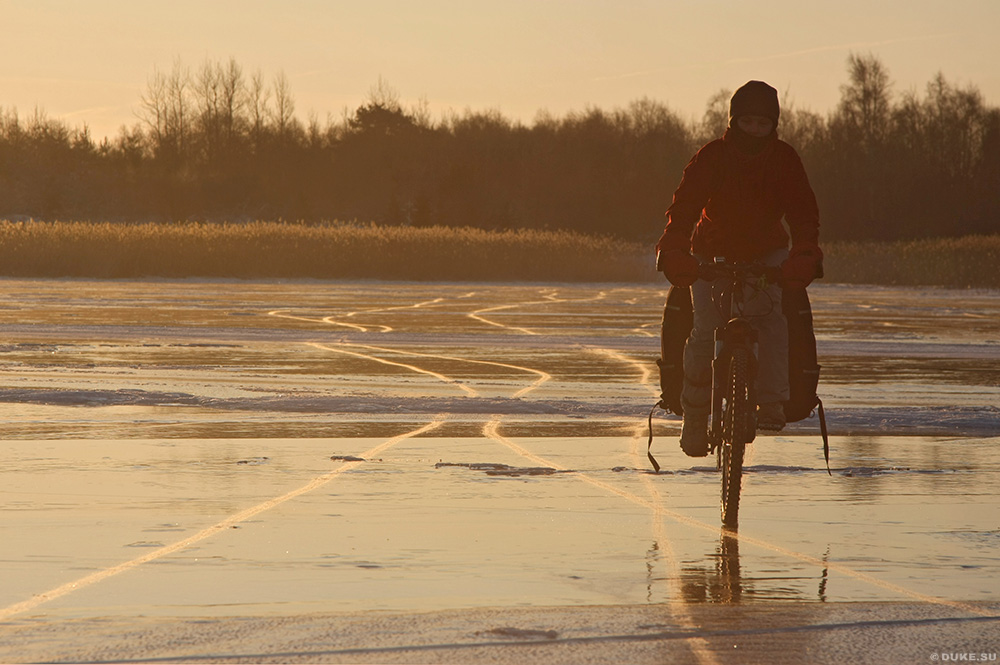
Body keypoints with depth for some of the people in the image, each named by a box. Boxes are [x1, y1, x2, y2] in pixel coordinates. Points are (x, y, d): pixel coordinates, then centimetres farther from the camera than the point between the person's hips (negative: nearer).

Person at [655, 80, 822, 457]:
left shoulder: (784, 159, -13)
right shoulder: (711, 157, -18)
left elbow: (803, 211, -21)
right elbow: (684, 206, -27)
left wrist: (804, 256, -41)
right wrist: (674, 252, -45)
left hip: (766, 253, 1)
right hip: (713, 252, -1)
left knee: (769, 314, -26)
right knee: (705, 328, -15)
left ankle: (772, 403, -25)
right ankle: (694, 416, 2)